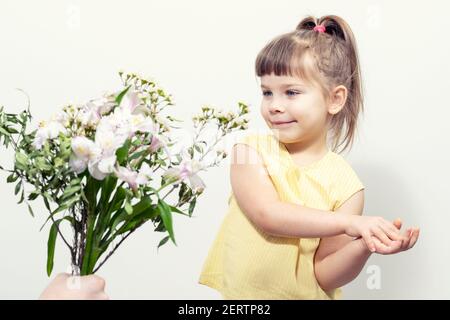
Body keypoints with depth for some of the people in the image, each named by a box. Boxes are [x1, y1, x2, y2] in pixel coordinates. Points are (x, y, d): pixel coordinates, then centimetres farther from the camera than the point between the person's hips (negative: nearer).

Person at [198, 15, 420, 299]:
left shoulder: (345, 185, -9)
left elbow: (325, 274, -7)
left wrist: (364, 247, -24)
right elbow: (267, 214, -21)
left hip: (304, 295, -1)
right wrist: (349, 223, -25)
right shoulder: (252, 148, -7)